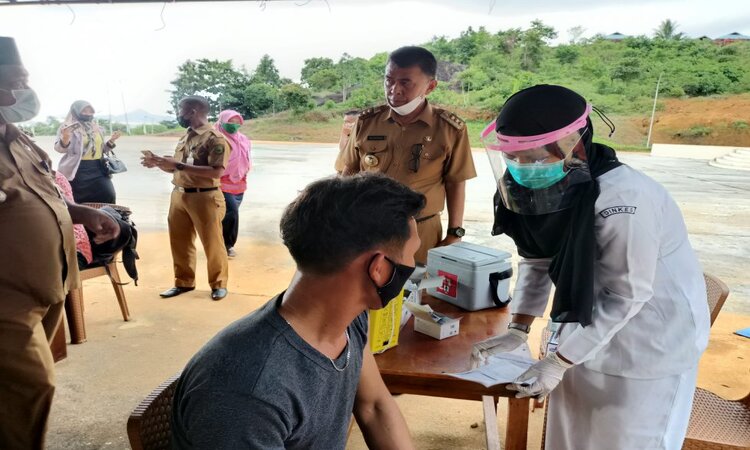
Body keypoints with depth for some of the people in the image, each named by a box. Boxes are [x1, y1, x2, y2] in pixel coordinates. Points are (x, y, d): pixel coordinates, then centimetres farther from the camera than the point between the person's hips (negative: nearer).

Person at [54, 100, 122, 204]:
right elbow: (60, 148, -10)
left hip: (98, 169, 5)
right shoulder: (68, 126, -2)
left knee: (108, 197, -3)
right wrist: (65, 138, -31)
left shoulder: (96, 127, 15)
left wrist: (111, 141, 6)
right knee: (80, 201, -1)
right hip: (78, 171, -5)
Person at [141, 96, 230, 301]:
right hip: (179, 195, 8)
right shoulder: (186, 137, 13)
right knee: (179, 242, 13)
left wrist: (178, 165, -24)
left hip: (204, 198, -8)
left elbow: (217, 171, -24)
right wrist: (158, 162, 1)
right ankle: (184, 282, 29)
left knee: (212, 243, 3)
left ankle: (219, 284, 18)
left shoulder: (215, 138, -13)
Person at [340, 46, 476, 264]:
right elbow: (350, 174, 8)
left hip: (421, 233, -2)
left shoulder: (450, 130, -7)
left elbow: (456, 183, 0)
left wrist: (454, 234, 0)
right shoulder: (366, 122, -1)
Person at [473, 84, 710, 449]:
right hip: (588, 324, 7)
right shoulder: (546, 187, -10)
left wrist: (558, 362, -21)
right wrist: (518, 329, -5)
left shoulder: (622, 200, -32)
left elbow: (627, 295, -25)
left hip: (652, 337, -6)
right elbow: (539, 259, 1)